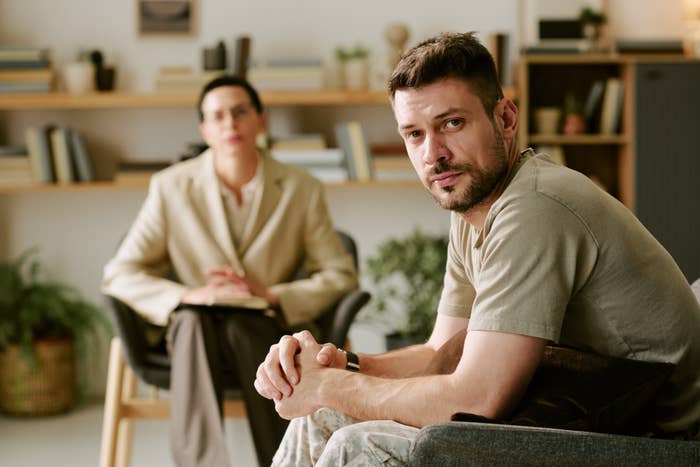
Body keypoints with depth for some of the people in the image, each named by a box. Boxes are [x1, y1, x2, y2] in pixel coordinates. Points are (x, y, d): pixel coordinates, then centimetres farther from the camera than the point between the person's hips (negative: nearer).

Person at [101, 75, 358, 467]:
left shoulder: (303, 190, 3)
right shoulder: (171, 187, 1)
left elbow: (341, 275, 3)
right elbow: (119, 275, 0)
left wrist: (271, 295, -14)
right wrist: (188, 296, -18)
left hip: (267, 332, 0)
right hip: (196, 334, 0)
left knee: (242, 325, -36)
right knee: (191, 318, -36)